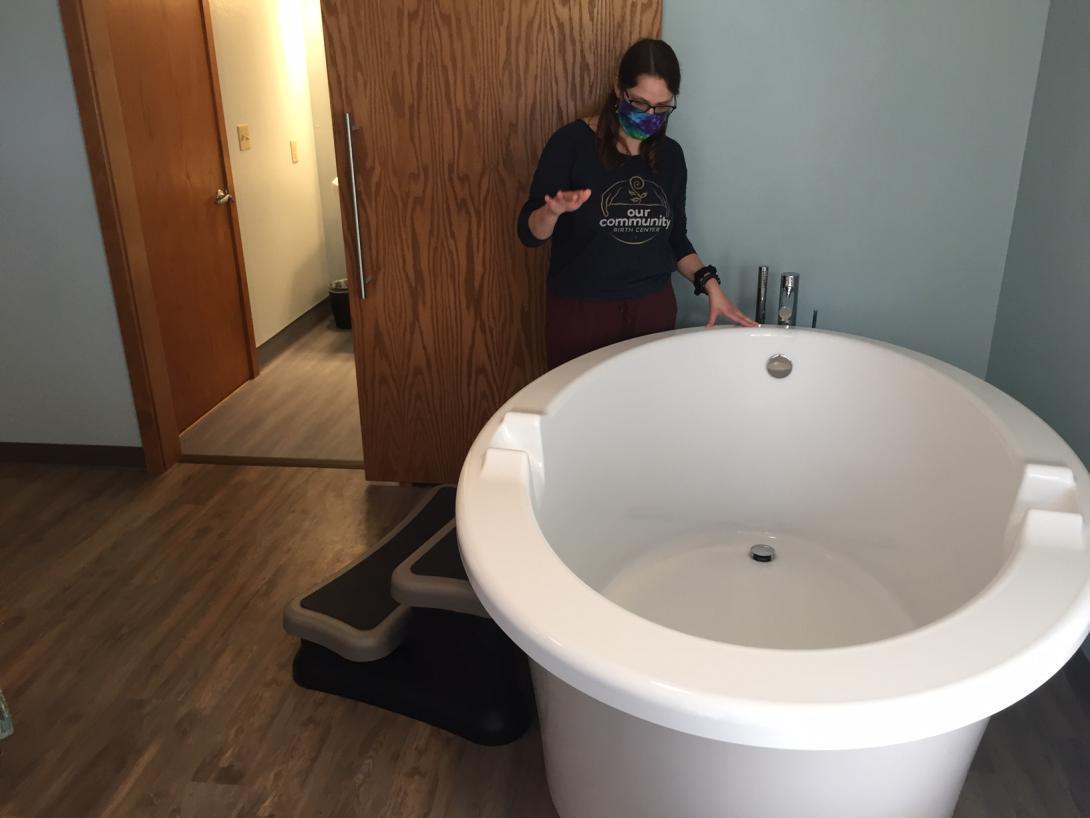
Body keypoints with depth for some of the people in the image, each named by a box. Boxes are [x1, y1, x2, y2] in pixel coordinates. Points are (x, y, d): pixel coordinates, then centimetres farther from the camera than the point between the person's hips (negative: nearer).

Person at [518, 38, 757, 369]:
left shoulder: (670, 154, 4)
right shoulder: (572, 142, -10)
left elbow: (674, 237, 13)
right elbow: (529, 233, -11)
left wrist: (709, 284, -1)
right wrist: (554, 210, -32)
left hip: (654, 309, 4)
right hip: (581, 311, -4)